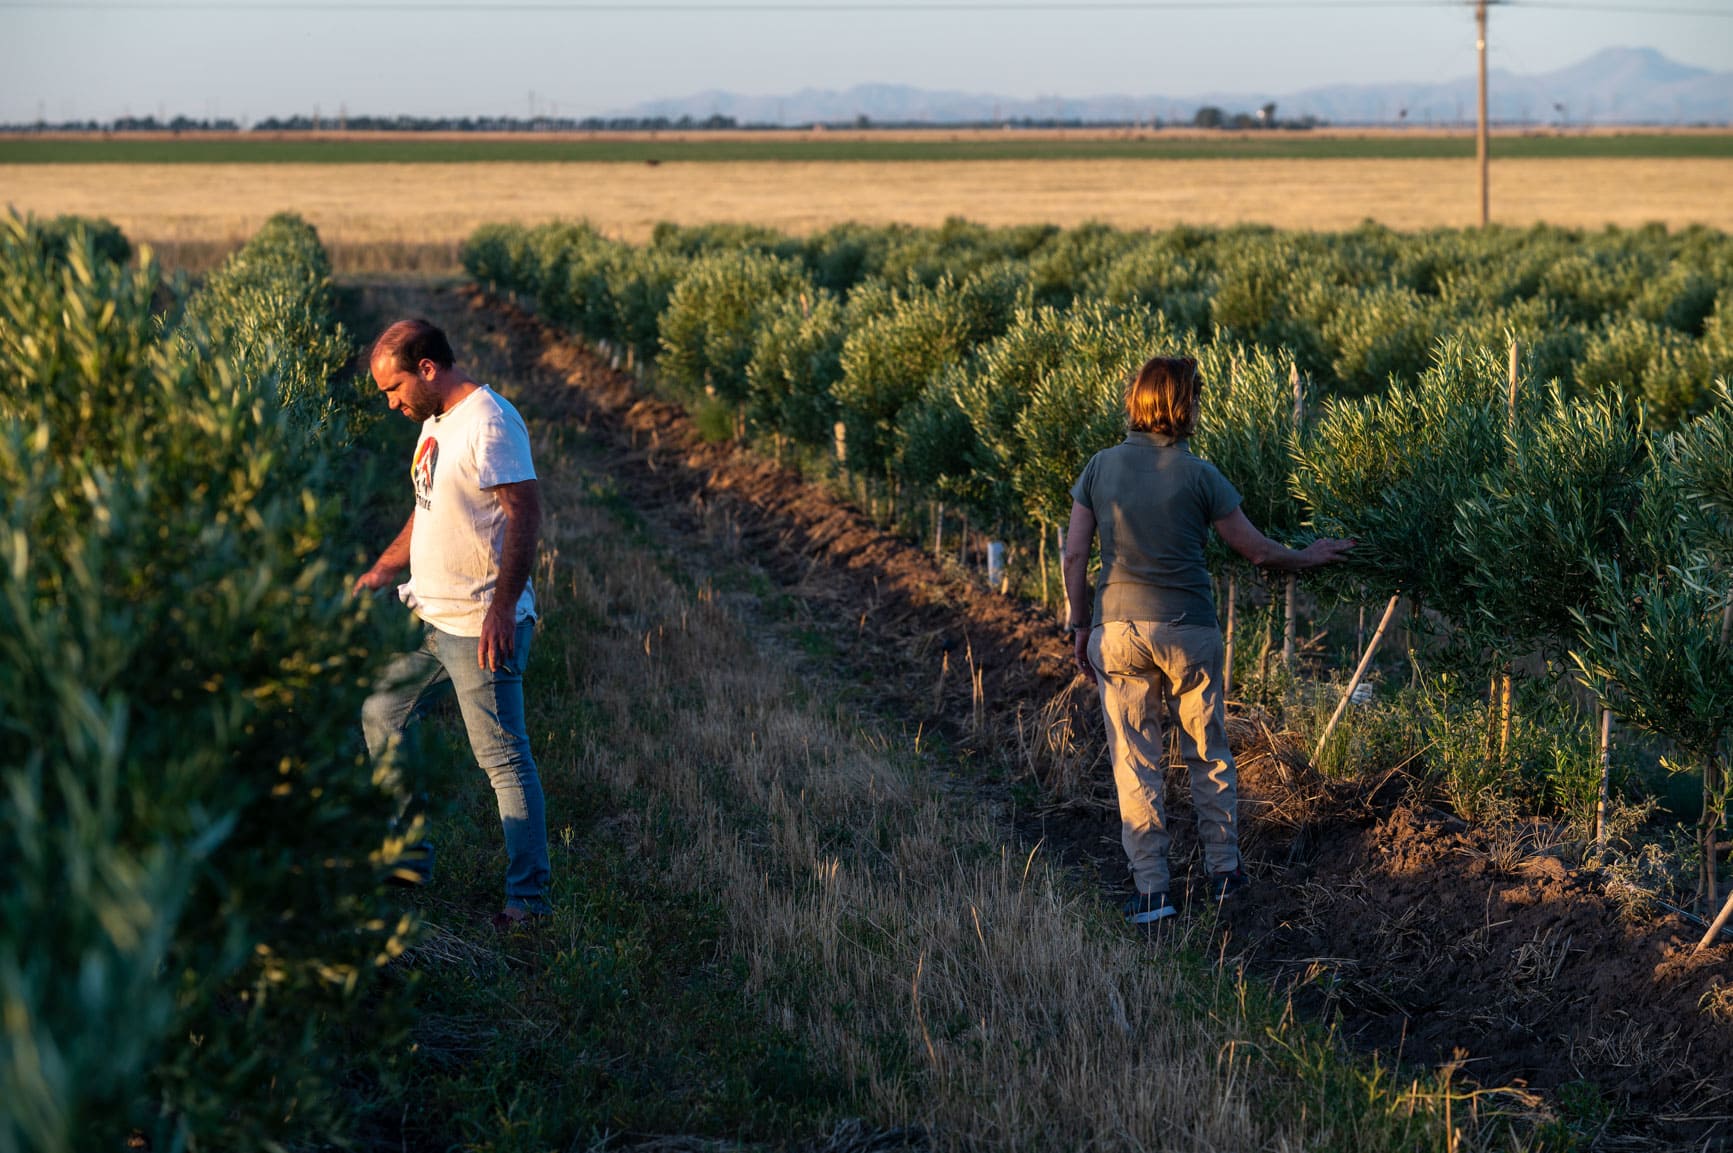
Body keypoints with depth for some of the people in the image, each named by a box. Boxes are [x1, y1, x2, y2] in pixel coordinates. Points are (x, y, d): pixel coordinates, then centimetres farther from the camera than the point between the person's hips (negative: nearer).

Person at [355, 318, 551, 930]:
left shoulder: (489, 422, -17)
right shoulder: (435, 422, 14)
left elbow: (525, 514, -24)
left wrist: (501, 608, -29)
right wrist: (379, 572, 21)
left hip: (481, 626, -10)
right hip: (428, 616, 10)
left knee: (502, 755, -5)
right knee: (378, 719, 18)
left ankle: (528, 896, 2)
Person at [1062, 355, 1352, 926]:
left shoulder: (1101, 467, 0)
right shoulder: (1198, 475, -6)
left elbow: (1074, 554, -1)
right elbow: (1256, 550, 1)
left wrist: (1081, 626, 8)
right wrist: (1309, 557, 19)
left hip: (1118, 628, 1)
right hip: (1188, 630, -1)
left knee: (1134, 761, 6)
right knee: (1208, 754, 16)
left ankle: (1151, 890, 5)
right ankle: (1223, 870, 26)